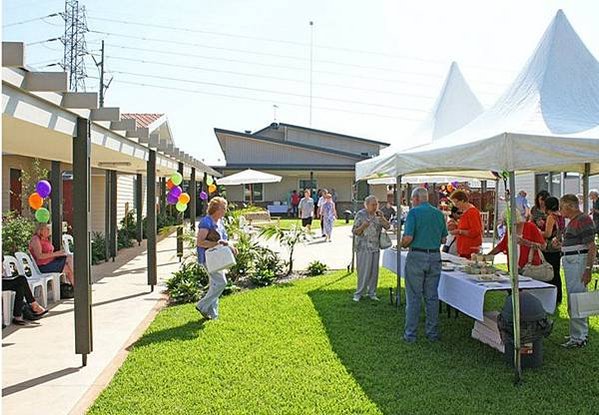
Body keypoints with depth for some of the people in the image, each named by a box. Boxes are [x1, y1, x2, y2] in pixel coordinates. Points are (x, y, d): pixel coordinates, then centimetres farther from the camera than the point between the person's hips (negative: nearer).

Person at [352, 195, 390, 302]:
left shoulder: (378, 214, 8)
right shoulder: (360, 214, -6)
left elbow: (387, 226, 6)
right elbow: (354, 231, -5)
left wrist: (382, 217, -10)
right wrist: (363, 226, -24)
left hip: (375, 247, 5)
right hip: (363, 248, -5)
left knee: (374, 271, 8)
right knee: (363, 271, -3)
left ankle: (372, 293, 18)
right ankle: (359, 293, 8)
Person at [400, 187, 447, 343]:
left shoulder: (414, 212, -9)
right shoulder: (439, 213, 8)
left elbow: (408, 238, -16)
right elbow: (443, 239, 11)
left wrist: (403, 244, 4)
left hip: (417, 256, -5)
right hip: (435, 257, 5)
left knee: (414, 297, 3)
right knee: (432, 297, 12)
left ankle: (410, 334, 8)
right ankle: (432, 333, 19)